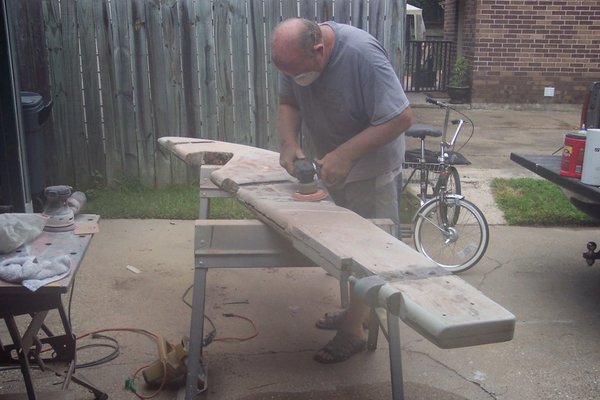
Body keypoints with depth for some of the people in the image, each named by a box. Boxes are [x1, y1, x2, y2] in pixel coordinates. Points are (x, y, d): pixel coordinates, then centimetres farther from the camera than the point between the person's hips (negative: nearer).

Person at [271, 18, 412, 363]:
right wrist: (289, 142, -20)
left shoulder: (362, 54, -32)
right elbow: (288, 102, 0)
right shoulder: (295, 55, -12)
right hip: (333, 163, 7)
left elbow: (401, 117, -31)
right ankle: (356, 311, 33)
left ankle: (355, 329, 12)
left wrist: (345, 154, -34)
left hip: (370, 163, -7)